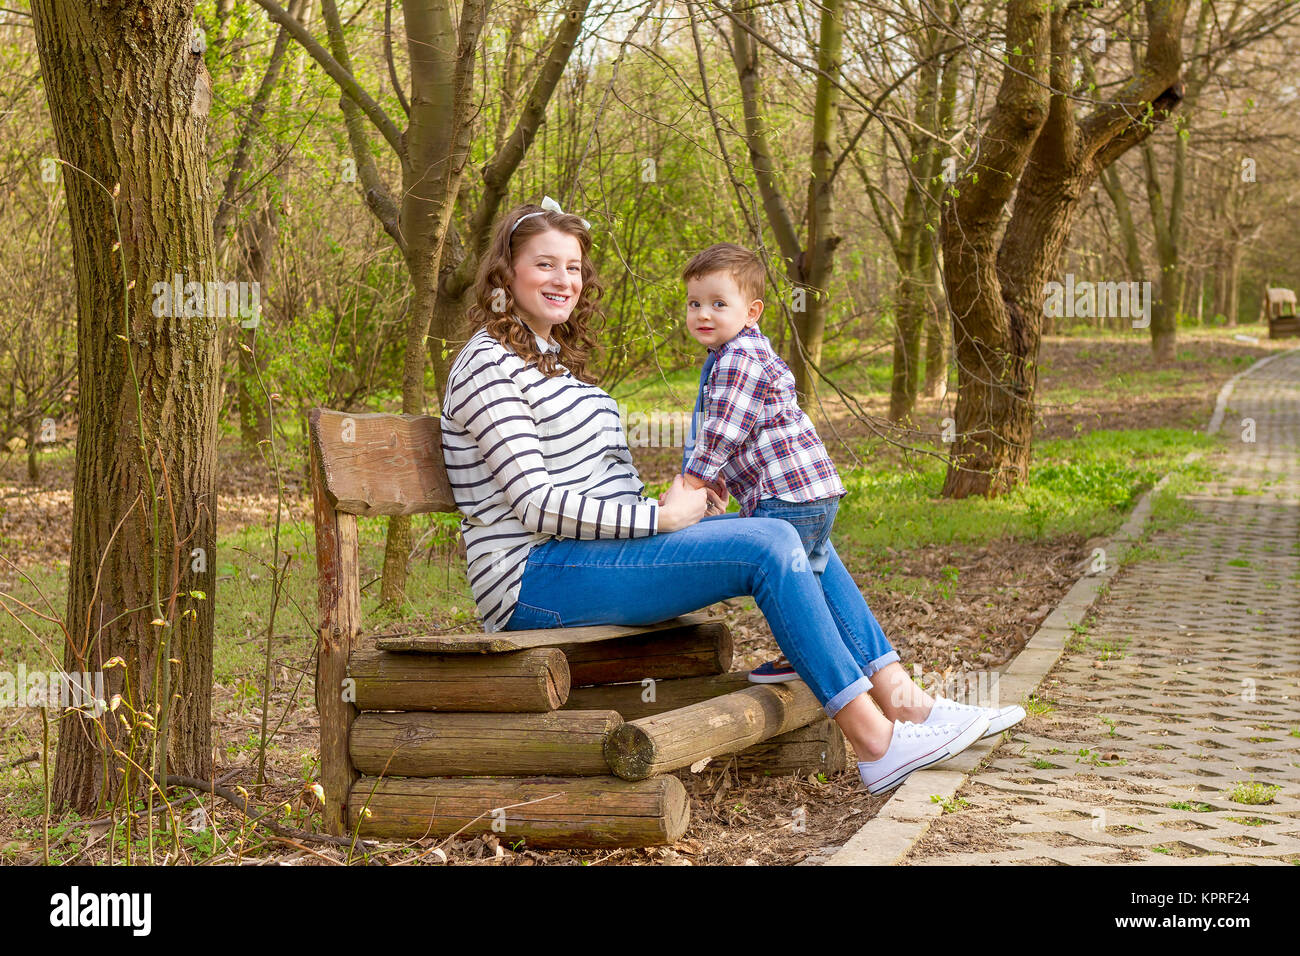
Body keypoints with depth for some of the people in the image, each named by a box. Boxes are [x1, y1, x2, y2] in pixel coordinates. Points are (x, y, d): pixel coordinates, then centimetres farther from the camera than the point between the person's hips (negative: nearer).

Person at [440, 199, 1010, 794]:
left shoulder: (553, 359, 21)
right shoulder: (489, 366, -9)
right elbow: (538, 504, -17)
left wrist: (673, 503, 1)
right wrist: (662, 517, -16)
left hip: (596, 548, 10)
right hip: (538, 578, -9)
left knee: (797, 538, 0)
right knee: (769, 544, -21)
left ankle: (901, 698, -2)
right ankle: (876, 744, -20)